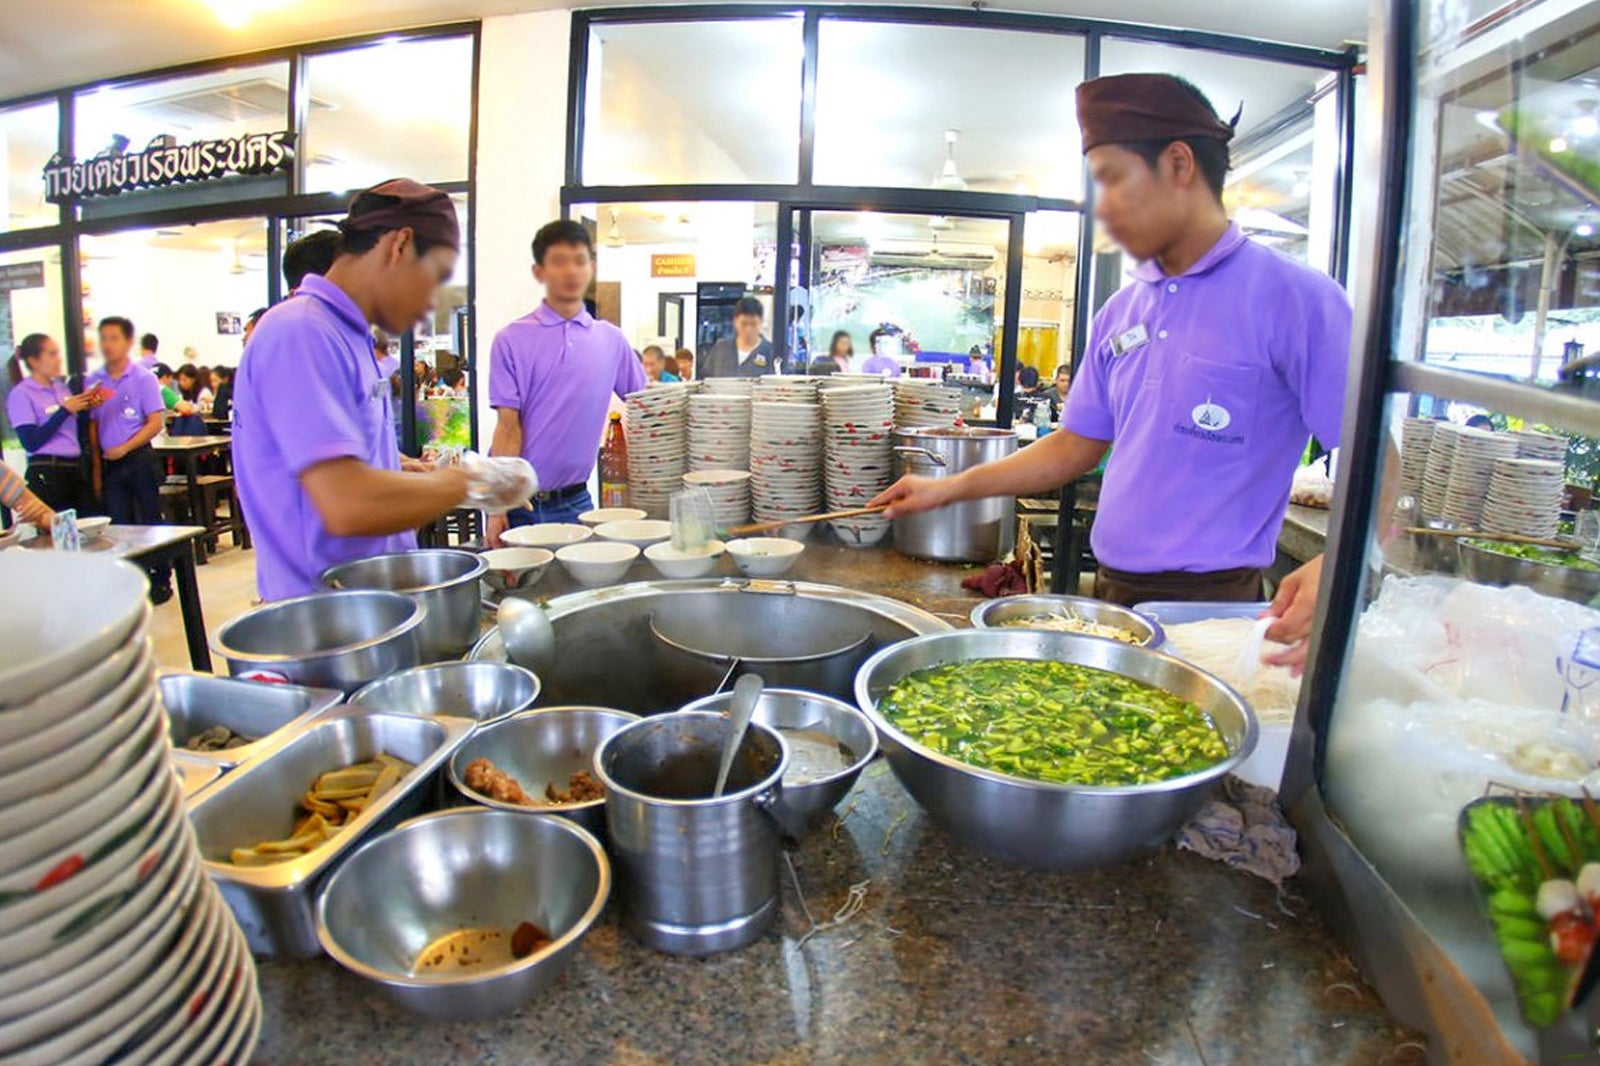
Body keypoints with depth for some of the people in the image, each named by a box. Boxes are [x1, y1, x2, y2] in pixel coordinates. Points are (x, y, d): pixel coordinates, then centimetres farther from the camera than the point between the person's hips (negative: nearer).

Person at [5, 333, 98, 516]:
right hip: (47, 473, -6)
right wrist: (65, 410, -15)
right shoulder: (21, 394, -4)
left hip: (76, 467, 6)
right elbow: (31, 443, -13)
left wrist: (86, 407, 2)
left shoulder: (62, 387, 13)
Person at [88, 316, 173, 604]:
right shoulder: (93, 381, 6)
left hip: (139, 459, -4)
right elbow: (92, 425, 6)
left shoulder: (143, 378, -4)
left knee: (150, 522, 3)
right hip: (109, 463, 4)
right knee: (120, 526, 9)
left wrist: (124, 448, -14)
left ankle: (161, 580, 13)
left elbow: (156, 423, -9)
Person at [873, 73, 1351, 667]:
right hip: (1111, 594, 6)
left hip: (1212, 602, -5)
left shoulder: (1292, 298, -10)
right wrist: (952, 488, 8)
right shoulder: (1120, 312, 9)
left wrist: (1334, 568, -29)